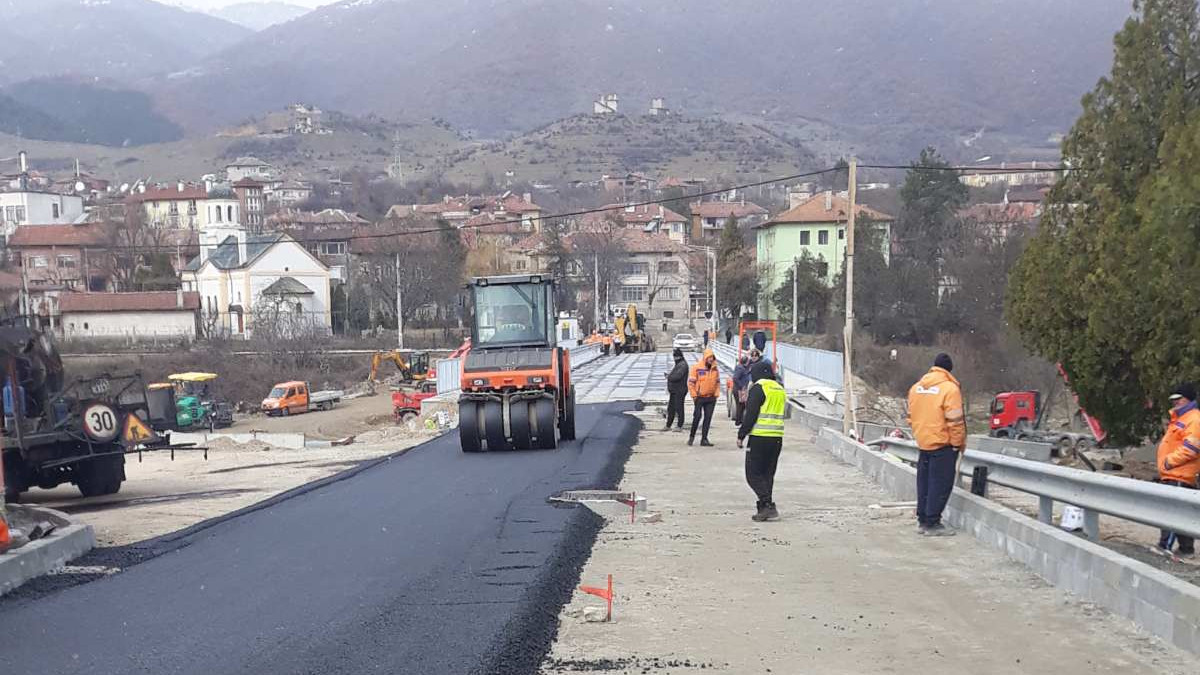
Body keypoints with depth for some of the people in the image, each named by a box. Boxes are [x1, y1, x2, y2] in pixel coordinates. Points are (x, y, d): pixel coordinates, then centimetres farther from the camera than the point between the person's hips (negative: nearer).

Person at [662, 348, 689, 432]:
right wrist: (668, 375, 2)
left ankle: (680, 426, 2)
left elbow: (677, 376, -25)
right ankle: (668, 426, 20)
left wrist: (669, 376, -9)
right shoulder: (678, 364, 18)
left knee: (679, 408, -5)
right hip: (674, 391, 10)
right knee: (671, 408, 13)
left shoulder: (683, 365, -15)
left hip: (679, 391, -10)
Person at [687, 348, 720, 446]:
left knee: (708, 418, 4)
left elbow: (718, 382, 16)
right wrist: (694, 395, -10)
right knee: (697, 416, -6)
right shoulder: (697, 367, -9)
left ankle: (704, 439, 9)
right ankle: (692, 436, 12)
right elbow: (691, 382, -7)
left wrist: (716, 394, 6)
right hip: (699, 397, -4)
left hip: (711, 398, 4)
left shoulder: (715, 368, 6)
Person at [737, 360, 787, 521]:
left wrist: (741, 435, -8)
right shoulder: (780, 389, 16)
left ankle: (768, 505, -14)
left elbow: (751, 415, -14)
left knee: (753, 474, -3)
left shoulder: (758, 388, -9)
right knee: (768, 474, 13)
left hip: (759, 438, -8)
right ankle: (765, 509, 13)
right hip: (777, 438, 8)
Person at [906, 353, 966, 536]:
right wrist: (959, 443, -7)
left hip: (923, 442, 7)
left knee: (924, 483, 14)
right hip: (943, 444, -7)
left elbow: (911, 416, 13)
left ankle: (922, 520, 19)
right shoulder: (950, 388, -14)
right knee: (940, 484, -2)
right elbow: (954, 420, -16)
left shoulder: (916, 387, 7)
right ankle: (932, 523, -2)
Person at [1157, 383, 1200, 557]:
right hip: (1171, 475, 11)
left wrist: (1169, 462, -18)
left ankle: (1165, 547, -15)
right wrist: (1165, 467, 20)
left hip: (1180, 476, -11)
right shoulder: (1179, 418, 22)